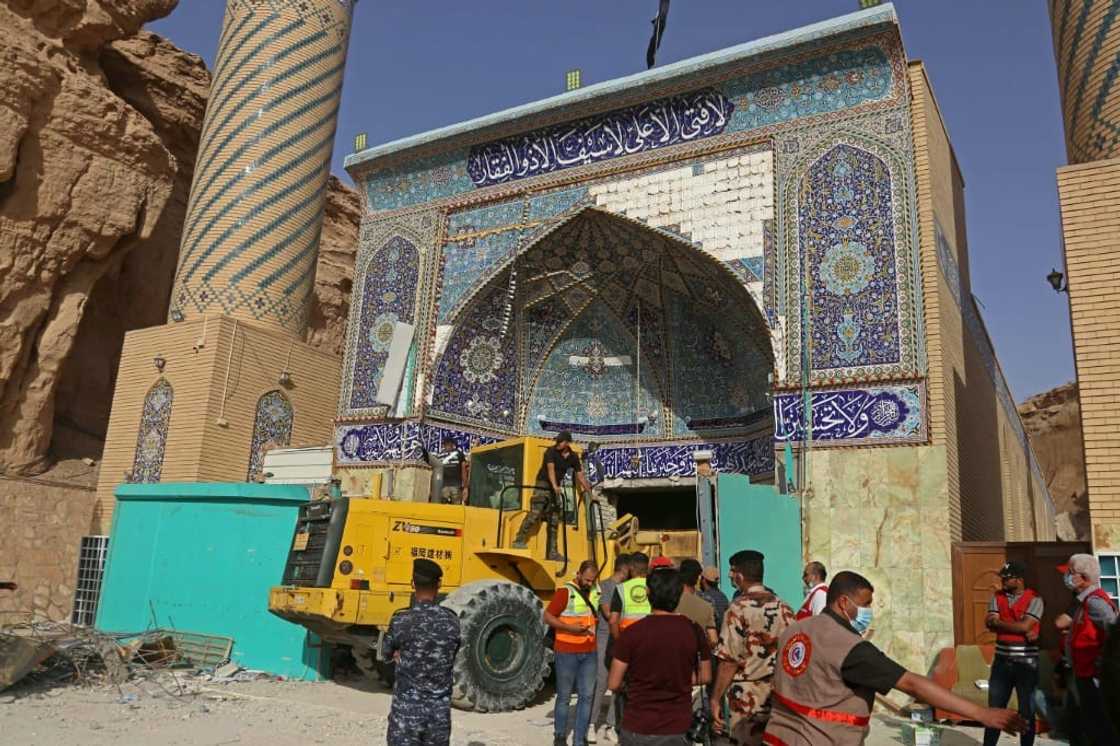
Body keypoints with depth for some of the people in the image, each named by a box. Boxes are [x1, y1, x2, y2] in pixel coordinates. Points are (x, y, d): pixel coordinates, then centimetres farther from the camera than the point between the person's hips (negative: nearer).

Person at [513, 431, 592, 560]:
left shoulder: (573, 457, 7)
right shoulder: (551, 451, -10)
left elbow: (580, 475, 14)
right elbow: (550, 469, -24)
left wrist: (589, 491, 13)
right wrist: (554, 486, -39)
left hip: (556, 489, 6)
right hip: (543, 485, -6)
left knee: (554, 521, 6)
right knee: (535, 514, -21)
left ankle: (552, 552, 9)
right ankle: (519, 540, -19)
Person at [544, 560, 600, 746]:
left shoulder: (594, 592, 8)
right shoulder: (565, 592, -11)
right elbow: (547, 617, -12)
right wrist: (570, 628, -21)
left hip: (589, 653, 5)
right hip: (567, 653, -5)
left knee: (587, 696, 5)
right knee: (564, 696, 7)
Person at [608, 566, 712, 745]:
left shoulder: (632, 632, -14)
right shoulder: (693, 631, -5)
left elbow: (614, 684, -9)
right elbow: (705, 677, 7)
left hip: (638, 727, -2)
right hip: (677, 727, 2)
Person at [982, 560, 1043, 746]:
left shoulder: (1034, 600, -7)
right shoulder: (997, 597, 5)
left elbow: (1024, 626, -19)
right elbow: (989, 624, -8)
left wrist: (998, 622, -8)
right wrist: (1021, 631, -17)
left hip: (1026, 664, -4)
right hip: (1002, 662, 4)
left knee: (1026, 712, 8)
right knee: (994, 709, 10)